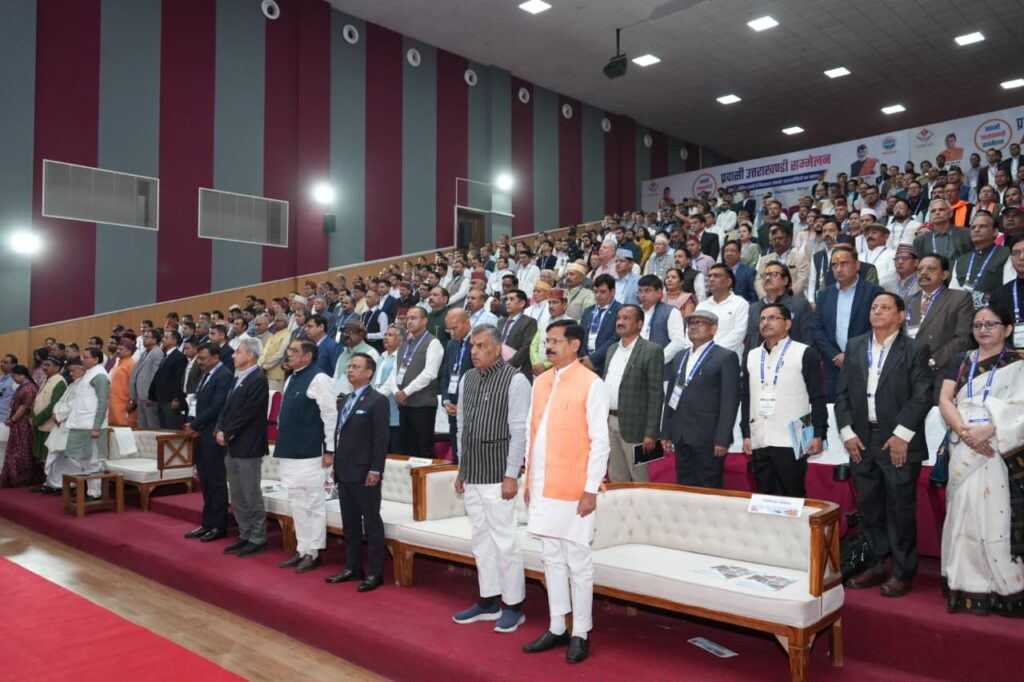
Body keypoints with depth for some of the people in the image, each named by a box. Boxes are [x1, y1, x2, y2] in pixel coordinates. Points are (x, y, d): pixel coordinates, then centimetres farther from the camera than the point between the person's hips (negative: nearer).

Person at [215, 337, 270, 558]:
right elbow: (227, 407, 15)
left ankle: (258, 539, 8)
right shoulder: (237, 378, 15)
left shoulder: (258, 380, -13)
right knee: (237, 496, 15)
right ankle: (245, 536, 25)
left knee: (251, 495, -1)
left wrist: (227, 434, -13)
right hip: (231, 446, 9)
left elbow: (247, 413, -18)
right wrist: (219, 430, 0)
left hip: (247, 447, -9)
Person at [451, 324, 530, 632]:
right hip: (471, 474, 7)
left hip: (497, 474, -7)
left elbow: (518, 432, -12)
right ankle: (488, 601, 26)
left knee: (504, 540, 0)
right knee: (481, 539, 14)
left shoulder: (515, 380, -9)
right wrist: (460, 470, 15)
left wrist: (511, 476, -14)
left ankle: (514, 605, 14)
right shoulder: (467, 379, 10)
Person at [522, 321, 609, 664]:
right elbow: (532, 433, 13)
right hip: (542, 487, 6)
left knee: (578, 562, 5)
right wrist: (529, 480, 12)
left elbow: (600, 441, -11)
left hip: (574, 490, -6)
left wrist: (591, 489, -13)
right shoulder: (541, 382, 9)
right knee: (551, 559, 14)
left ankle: (581, 634, 18)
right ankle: (556, 628, 26)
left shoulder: (591, 384, -9)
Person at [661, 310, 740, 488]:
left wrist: (722, 439, -15)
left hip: (708, 438, -6)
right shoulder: (679, 358, 17)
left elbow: (730, 401, -9)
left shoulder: (726, 357, -3)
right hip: (681, 438, 6)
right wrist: (666, 433, 12)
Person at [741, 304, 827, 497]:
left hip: (791, 442, -4)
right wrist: (746, 434, 11)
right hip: (759, 443, 5)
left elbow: (818, 398, -3)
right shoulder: (751, 356, 14)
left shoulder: (805, 354, 0)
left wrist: (818, 435, -9)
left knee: (793, 498, -1)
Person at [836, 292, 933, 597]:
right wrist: (847, 432, -1)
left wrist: (902, 435, -15)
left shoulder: (915, 350, -2)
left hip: (899, 443, -4)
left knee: (901, 510, 3)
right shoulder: (855, 346, 11)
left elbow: (922, 396, -9)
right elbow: (842, 392, 8)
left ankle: (902, 572, 15)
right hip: (861, 442, 4)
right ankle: (875, 566, 23)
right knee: (869, 508, 11)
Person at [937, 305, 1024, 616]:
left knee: (999, 514, -6)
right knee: (964, 512, 4)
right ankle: (968, 588, 11)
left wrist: (987, 430, -21)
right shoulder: (961, 361, 14)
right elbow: (944, 399, 4)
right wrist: (965, 432, -12)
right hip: (964, 449, 3)